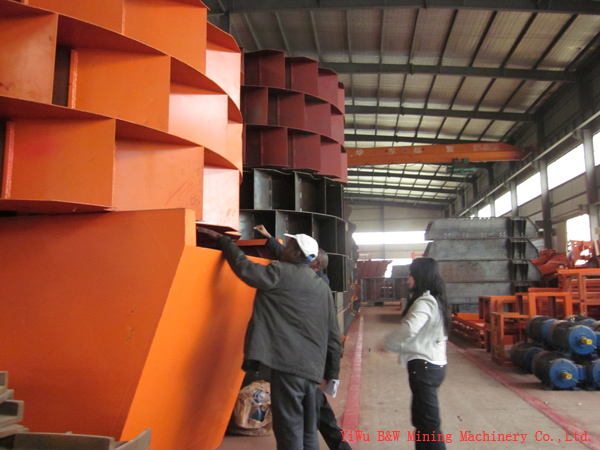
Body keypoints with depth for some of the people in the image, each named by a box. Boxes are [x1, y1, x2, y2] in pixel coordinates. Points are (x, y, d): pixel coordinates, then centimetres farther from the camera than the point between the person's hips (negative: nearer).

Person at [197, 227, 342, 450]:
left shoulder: (282, 273, -3)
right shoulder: (323, 287, 16)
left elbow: (245, 268, -7)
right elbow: (333, 334, 17)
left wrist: (221, 239, 6)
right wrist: (332, 373, 23)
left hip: (289, 364, -7)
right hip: (313, 368, 8)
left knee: (289, 431, -1)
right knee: (308, 431, 18)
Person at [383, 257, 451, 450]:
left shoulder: (425, 302, -18)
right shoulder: (436, 300, 14)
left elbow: (409, 328, -32)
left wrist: (389, 343, -16)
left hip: (423, 366, -10)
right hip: (436, 364, 10)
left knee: (429, 424, -6)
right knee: (420, 418, 20)